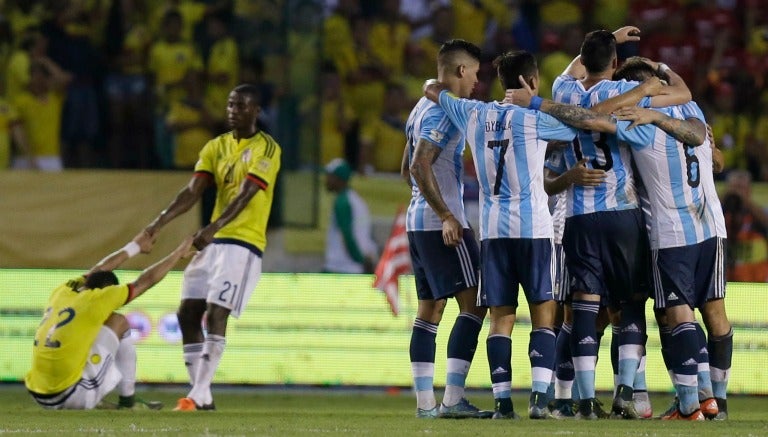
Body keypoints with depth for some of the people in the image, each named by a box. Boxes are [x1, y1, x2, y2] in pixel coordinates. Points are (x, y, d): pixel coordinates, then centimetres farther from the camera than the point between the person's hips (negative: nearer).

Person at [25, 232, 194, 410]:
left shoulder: (61, 293, 13)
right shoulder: (95, 300, -5)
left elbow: (99, 269, 32)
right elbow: (145, 280, 8)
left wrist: (136, 246, 47)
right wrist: (178, 254, 24)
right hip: (74, 396, -7)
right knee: (119, 323, 10)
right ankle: (128, 400, 13)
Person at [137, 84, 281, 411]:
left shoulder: (267, 149, -6)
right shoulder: (216, 147, 13)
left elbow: (245, 195, -18)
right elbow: (192, 191, 4)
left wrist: (212, 229, -31)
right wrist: (159, 222, -12)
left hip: (243, 242, -7)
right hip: (212, 241, 7)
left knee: (216, 314, -18)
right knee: (187, 314, 1)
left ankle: (198, 396, -21)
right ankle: (202, 396, 7)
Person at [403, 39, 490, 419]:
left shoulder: (422, 109, 17)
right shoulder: (445, 110, -13)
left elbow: (407, 169, 25)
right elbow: (420, 166, -21)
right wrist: (446, 216, -21)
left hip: (417, 221, 10)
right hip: (441, 224, -10)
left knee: (430, 307, 10)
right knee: (473, 304, -10)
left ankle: (425, 402, 8)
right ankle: (452, 399, -17)